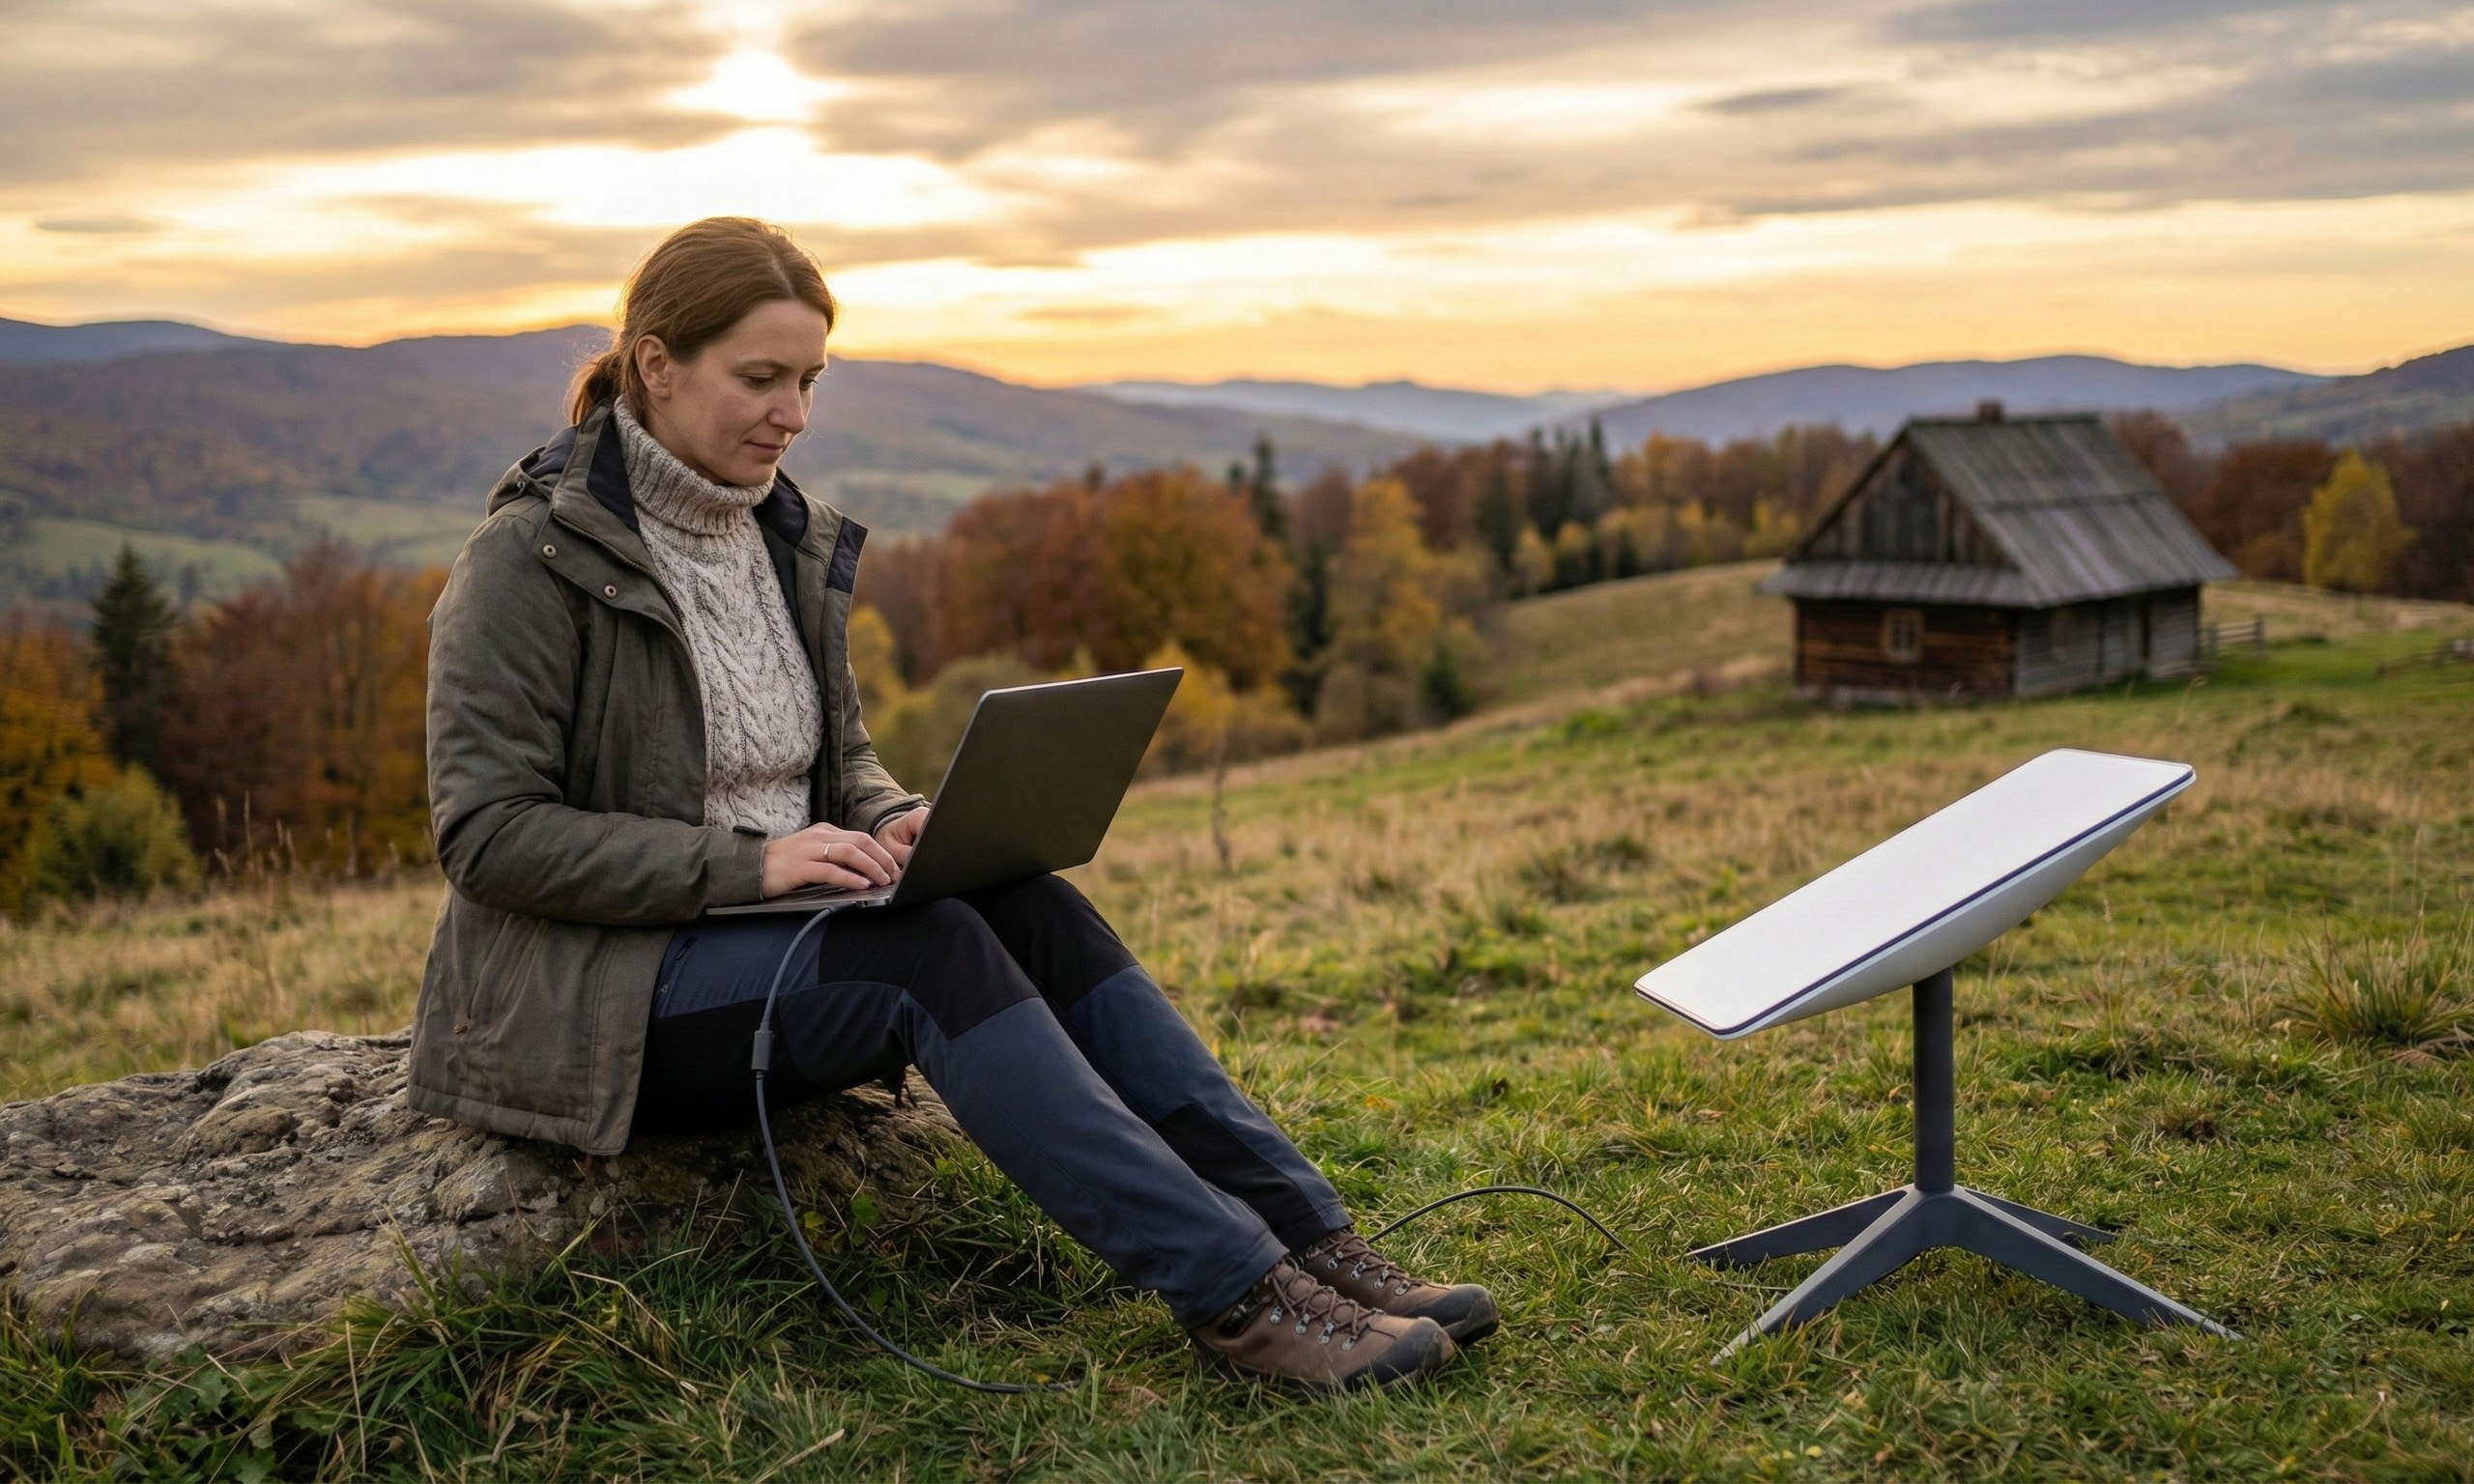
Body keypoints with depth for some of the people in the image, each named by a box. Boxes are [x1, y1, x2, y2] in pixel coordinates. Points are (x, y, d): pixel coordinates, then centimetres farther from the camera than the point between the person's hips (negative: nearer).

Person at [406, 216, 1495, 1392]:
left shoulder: (788, 540, 10)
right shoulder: (530, 557, -11)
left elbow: (844, 763, 18)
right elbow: (487, 833, -17)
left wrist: (896, 824, -6)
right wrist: (744, 863, -25)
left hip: (765, 941, 7)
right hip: (592, 999, -6)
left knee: (1035, 911, -19)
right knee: (933, 950, -30)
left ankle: (1310, 1243, -22)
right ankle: (1233, 1295, -32)